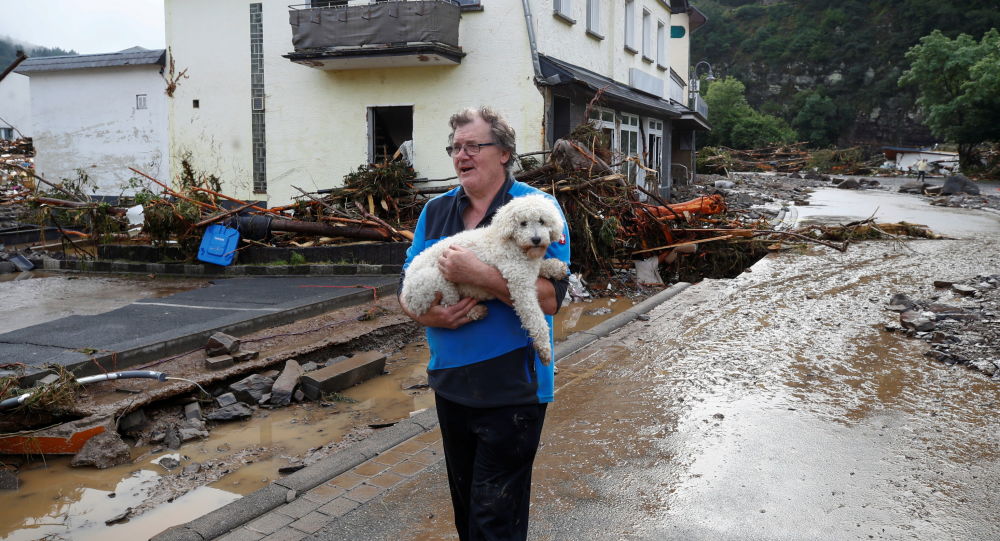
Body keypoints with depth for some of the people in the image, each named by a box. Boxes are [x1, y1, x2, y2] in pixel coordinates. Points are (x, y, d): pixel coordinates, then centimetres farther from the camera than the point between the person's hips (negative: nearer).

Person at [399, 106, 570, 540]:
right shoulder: (435, 211, 7)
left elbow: (550, 297, -20)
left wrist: (477, 273, -26)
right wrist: (427, 314, -15)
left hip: (511, 388, -6)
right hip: (450, 385, 6)